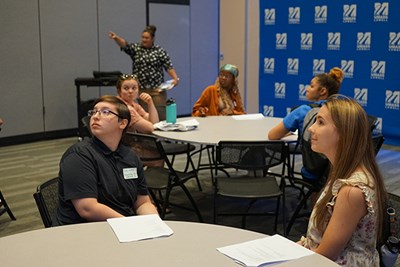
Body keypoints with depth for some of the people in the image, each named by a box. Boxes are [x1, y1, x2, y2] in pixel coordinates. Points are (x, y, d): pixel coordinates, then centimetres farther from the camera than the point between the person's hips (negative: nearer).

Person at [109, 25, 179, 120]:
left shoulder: (160, 51, 4)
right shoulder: (135, 48, 8)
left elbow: (169, 67, 1)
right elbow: (125, 45, -10)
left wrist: (175, 78, -14)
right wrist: (116, 38, -29)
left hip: (157, 89, -2)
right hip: (141, 89, 2)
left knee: (160, 114, -5)